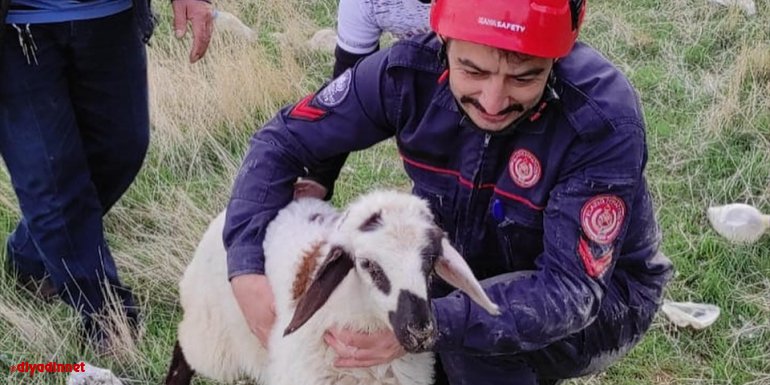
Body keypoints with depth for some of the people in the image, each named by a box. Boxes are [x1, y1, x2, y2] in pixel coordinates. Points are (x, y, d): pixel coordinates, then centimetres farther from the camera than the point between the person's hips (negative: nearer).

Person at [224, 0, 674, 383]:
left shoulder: (602, 116, -33)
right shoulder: (412, 71, -22)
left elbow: (570, 290, -34)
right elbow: (284, 141, -11)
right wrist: (247, 268, -25)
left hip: (601, 296, -5)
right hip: (476, 268, 5)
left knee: (468, 337, -33)